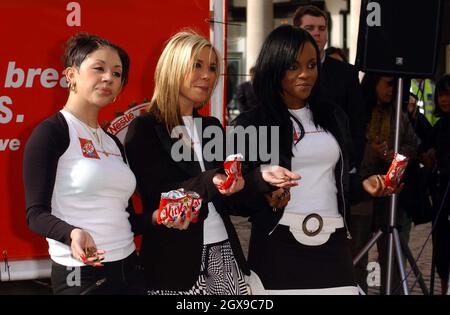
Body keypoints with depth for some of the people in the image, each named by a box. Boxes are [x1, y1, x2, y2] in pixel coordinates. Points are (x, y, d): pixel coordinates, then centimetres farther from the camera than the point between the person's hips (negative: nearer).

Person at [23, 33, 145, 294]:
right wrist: (72, 233, -30)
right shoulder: (51, 132, -7)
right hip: (81, 273, -7)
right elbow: (36, 213, -13)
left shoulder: (113, 143, 15)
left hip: (128, 267, 7)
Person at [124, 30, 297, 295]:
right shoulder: (145, 129, -6)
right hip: (176, 261, -5)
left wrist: (260, 178, -7)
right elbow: (157, 199, -15)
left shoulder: (212, 126, 13)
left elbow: (224, 199, 10)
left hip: (223, 253, 6)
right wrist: (209, 183, -28)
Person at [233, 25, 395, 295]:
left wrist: (363, 185, 0)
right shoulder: (252, 124, 0)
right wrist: (264, 196, -20)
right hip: (278, 243, -3)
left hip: (332, 243, 4)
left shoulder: (334, 117, 14)